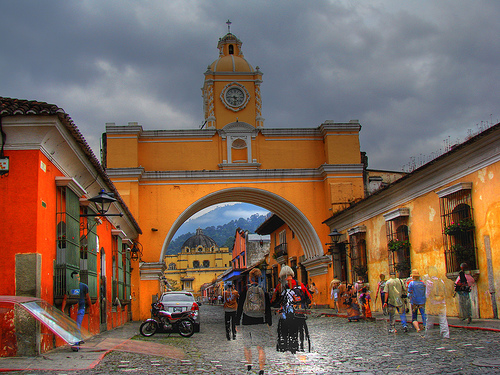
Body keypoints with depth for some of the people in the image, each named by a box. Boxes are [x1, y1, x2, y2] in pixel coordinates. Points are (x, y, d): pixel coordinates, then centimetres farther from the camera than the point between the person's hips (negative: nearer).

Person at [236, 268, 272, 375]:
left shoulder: (244, 291, -3)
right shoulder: (264, 292, -2)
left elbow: (239, 309, 1)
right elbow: (268, 310, 2)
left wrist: (237, 323, 8)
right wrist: (269, 323, 10)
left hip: (247, 323, 0)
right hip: (260, 322, 0)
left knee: (247, 346, 19)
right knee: (260, 347, 3)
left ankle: (249, 364, 22)